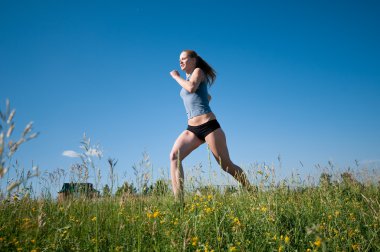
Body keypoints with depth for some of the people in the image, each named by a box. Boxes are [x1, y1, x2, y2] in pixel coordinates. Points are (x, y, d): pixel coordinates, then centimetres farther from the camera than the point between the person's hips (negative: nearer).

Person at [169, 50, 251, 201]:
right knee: (174, 155, -17)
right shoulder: (188, 79, 22)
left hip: (208, 125, -7)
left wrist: (176, 76, -7)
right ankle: (178, 201, -22)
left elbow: (191, 88, -22)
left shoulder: (198, 71, 2)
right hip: (192, 129, 7)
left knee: (226, 165, -2)